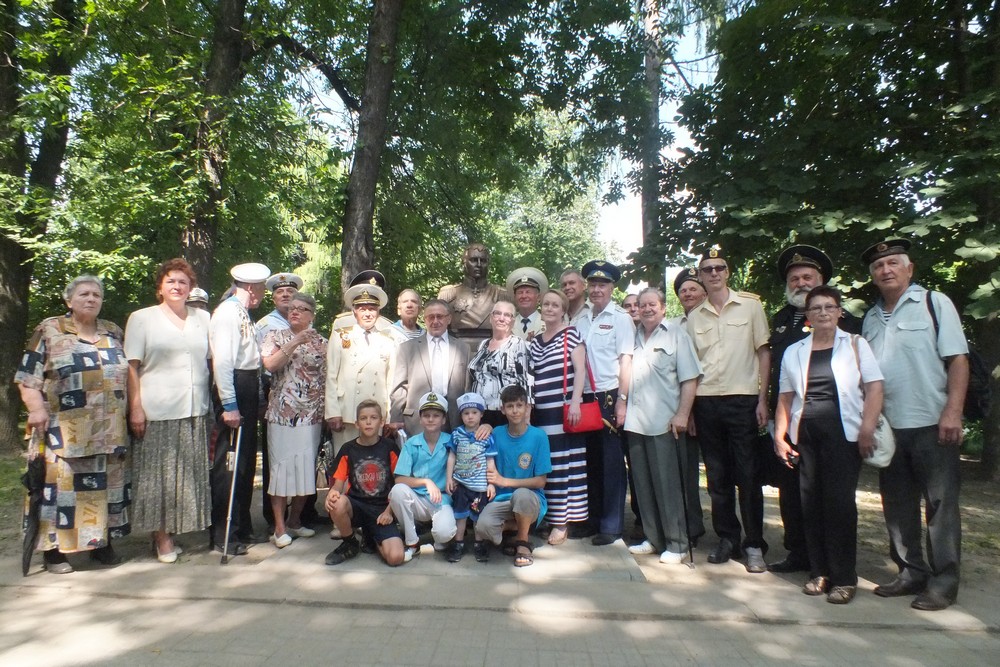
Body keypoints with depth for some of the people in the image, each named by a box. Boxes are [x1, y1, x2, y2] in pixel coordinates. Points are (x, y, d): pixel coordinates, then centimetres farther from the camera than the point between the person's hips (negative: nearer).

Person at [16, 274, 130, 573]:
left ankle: (102, 542, 20)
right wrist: (37, 410, -13)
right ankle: (54, 549, 11)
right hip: (65, 433, -4)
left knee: (108, 484, 7)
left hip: (110, 433, 4)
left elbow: (127, 374, 18)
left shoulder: (113, 332, 13)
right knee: (62, 485, -1)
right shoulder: (49, 331, 1)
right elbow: (27, 377, -2)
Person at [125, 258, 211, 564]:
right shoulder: (141, 318, 5)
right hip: (156, 410, -3)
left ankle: (181, 527, 21)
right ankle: (162, 536, 13)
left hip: (195, 411, 3)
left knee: (190, 472, 7)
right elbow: (132, 367, -1)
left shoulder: (203, 318, 13)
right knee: (158, 473, 2)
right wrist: (135, 408, -9)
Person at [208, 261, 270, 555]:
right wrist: (229, 406, -24)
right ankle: (223, 536, 9)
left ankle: (242, 527, 30)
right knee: (229, 463, -2)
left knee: (246, 462, 17)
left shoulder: (242, 313, 15)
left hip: (249, 390, 10)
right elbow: (222, 361, -22)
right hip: (235, 390, -10)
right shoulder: (227, 313, -14)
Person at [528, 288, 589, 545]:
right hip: (541, 411, 5)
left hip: (564, 409, -5)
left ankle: (562, 521, 4)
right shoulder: (536, 341, 17)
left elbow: (580, 370, -6)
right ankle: (549, 517, 14)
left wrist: (575, 403, -15)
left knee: (564, 464, -3)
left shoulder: (571, 334, 1)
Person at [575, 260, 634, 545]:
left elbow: (626, 362, -7)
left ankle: (612, 525, 13)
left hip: (610, 396, -5)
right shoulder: (582, 321, 12)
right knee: (592, 460, 11)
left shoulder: (620, 319, -2)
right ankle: (593, 519, 24)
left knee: (612, 462, 2)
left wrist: (622, 401, -12)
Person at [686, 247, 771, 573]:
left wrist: (762, 399, -5)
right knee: (717, 475, 9)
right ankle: (727, 537, 22)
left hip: (742, 399, -3)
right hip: (706, 401, 3)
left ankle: (754, 544, 11)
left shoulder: (750, 304, 2)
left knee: (748, 474, 0)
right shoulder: (693, 316, 10)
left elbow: (763, 352, 2)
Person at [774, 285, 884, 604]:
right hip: (805, 435, 3)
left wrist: (867, 430, -11)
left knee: (840, 503, -3)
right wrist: (779, 435, 4)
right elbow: (785, 398, 12)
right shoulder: (793, 352, 13)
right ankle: (819, 572, 17)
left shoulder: (855, 345, 6)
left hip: (843, 433, -3)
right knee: (811, 503, 5)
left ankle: (844, 577, 9)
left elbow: (874, 389, -1)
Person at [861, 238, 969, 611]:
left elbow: (958, 360, -7)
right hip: (888, 427, 5)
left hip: (931, 424, -5)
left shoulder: (934, 303, 0)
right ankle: (912, 572, 25)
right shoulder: (871, 318, 13)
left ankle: (943, 582, 14)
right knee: (897, 505, 12)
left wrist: (952, 412, -15)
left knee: (940, 503, 3)